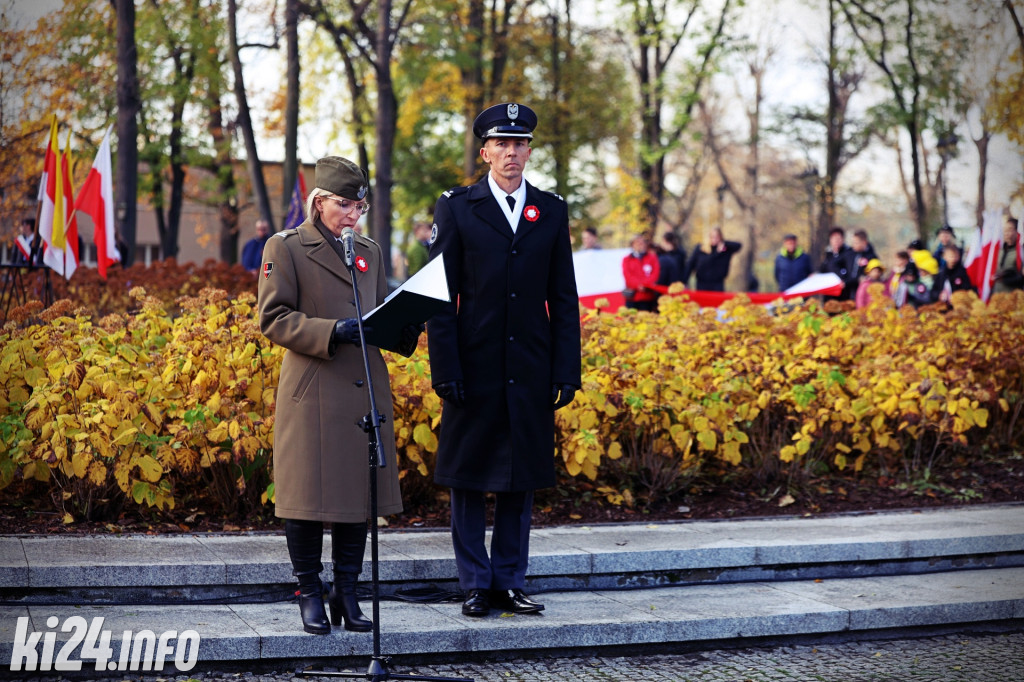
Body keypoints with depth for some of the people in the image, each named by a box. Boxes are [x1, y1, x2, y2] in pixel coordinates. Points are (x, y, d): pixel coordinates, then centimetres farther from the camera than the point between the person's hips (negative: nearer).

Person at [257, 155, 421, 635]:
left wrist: (403, 330, -4)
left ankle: (346, 595, 16)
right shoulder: (285, 248, -2)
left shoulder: (371, 252, 16)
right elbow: (273, 319, -8)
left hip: (366, 393, 5)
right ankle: (310, 596, 12)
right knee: (310, 496, -1)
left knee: (360, 493, 6)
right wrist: (331, 331, -21)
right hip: (313, 394, -5)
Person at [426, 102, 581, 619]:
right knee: (468, 478, 3)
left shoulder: (551, 211, 9)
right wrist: (445, 370, -9)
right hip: (475, 368, -2)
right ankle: (475, 585, 12)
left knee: (522, 478, 7)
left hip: (530, 372, 2)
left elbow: (564, 298, 8)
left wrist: (567, 371, 1)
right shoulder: (456, 208, 1)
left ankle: (509, 582, 16)